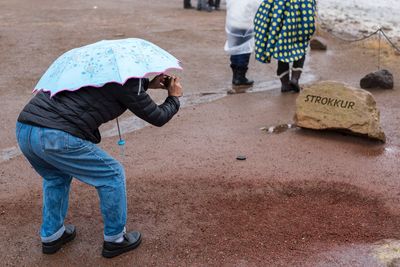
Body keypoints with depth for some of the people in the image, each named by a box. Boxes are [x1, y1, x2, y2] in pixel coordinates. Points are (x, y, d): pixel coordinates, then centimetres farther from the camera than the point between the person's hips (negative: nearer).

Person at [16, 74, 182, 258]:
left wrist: (148, 84, 36)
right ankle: (115, 240, 24)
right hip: (56, 138, -8)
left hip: (23, 129, 8)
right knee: (113, 175, 11)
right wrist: (174, 97, 28)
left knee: (56, 178, 35)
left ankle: (51, 236, 40)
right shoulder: (127, 82, 0)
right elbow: (157, 118, 10)